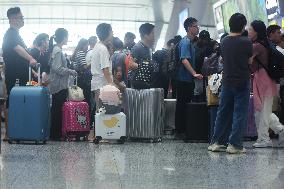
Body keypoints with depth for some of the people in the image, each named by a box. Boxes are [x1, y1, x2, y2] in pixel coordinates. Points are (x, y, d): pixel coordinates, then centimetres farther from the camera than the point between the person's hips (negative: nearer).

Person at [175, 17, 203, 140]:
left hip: (188, 79, 10)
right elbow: (184, 60, -26)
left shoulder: (190, 42, 15)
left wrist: (194, 74, 23)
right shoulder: (186, 42, -15)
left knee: (186, 105, 13)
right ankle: (179, 132, 0)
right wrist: (194, 73, -34)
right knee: (182, 105, -5)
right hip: (184, 79, -10)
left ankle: (183, 130, 19)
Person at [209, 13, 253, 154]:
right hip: (242, 82, -5)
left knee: (223, 112, 13)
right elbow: (250, 61, -4)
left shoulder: (224, 42, 3)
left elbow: (223, 58, 10)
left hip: (227, 82, 5)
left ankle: (215, 142, 14)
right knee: (240, 114, 1)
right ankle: (234, 145, -1)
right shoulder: (246, 42, -11)